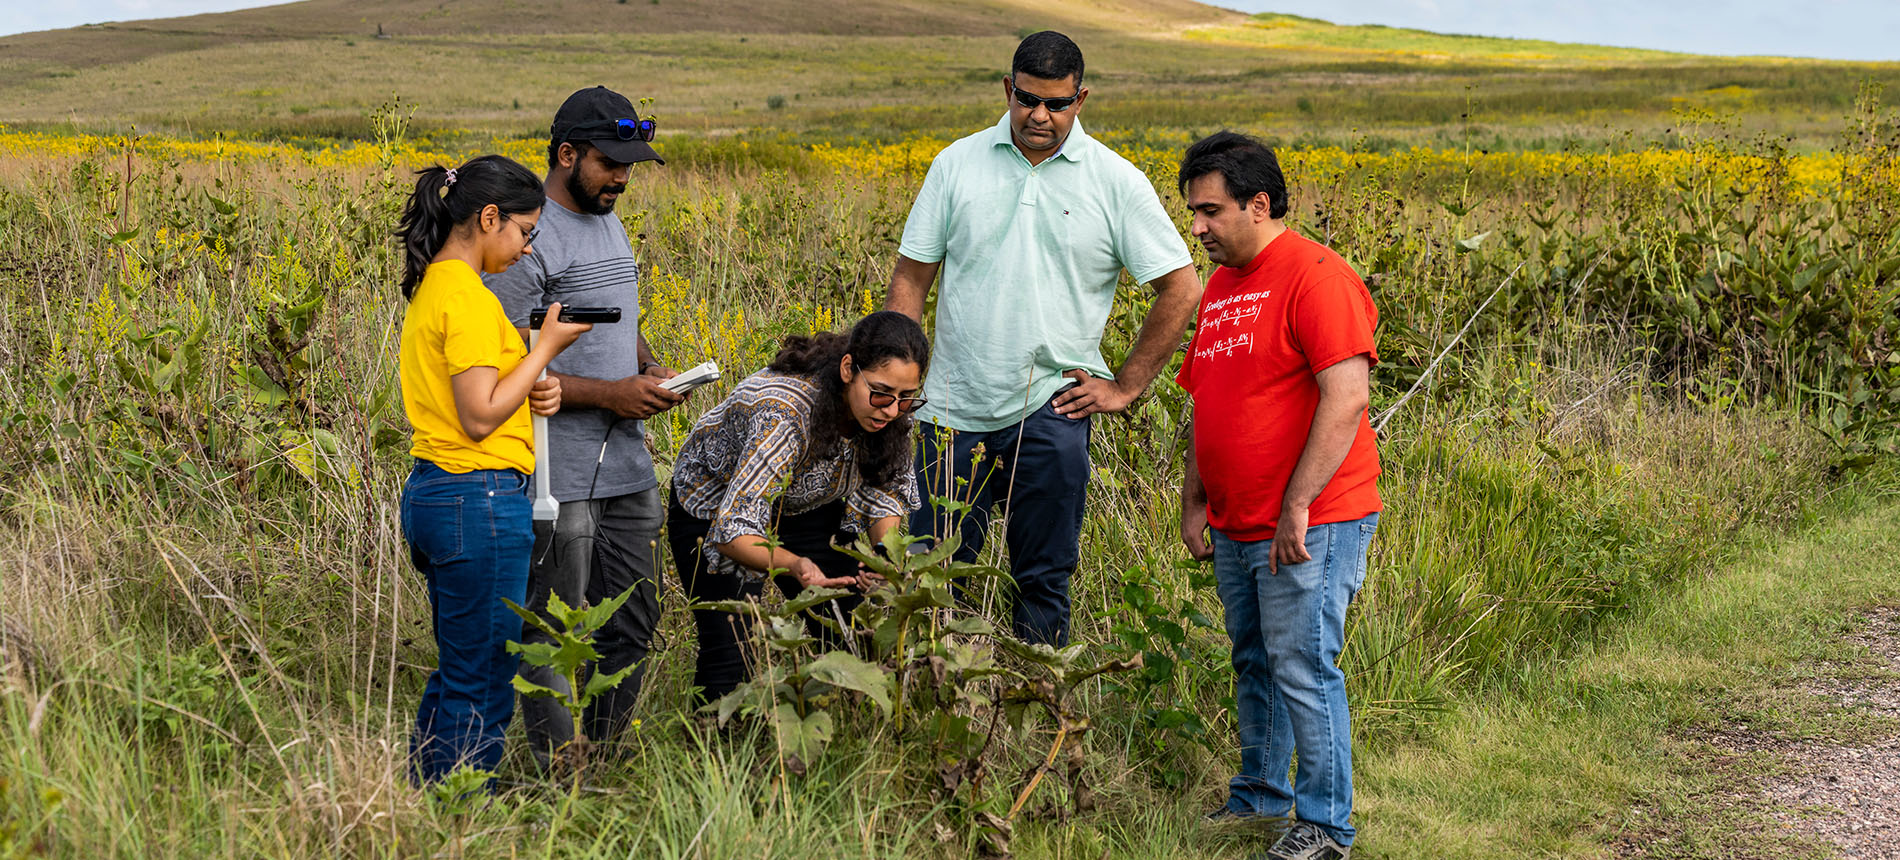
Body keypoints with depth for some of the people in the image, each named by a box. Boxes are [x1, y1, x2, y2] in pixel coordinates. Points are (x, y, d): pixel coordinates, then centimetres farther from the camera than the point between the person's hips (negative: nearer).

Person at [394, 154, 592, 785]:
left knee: (455, 675, 18)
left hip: (432, 493, 10)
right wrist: (546, 347, -11)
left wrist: (530, 391, 5)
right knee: (482, 689, -2)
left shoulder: (431, 286, 13)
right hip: (480, 499, -10)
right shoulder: (466, 296, -16)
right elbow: (479, 419, -19)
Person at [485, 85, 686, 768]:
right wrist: (608, 392, -18)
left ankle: (605, 757, 26)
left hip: (626, 467, 9)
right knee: (552, 638, -1)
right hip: (559, 478, -9)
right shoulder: (530, 239, -14)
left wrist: (649, 366, 6)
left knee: (633, 624, 13)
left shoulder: (609, 224, 14)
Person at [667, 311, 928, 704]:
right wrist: (796, 565, -57)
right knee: (730, 654, -15)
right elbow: (733, 531, -41)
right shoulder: (784, 413, -40)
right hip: (715, 509, -5)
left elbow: (884, 490, -6)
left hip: (803, 507, 5)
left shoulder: (887, 412, -22)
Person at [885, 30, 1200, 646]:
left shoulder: (1115, 182, -1)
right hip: (953, 412, 2)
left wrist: (1125, 387, -1)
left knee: (1043, 588, 5)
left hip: (1050, 415, -1)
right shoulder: (957, 164, 3)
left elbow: (1182, 292, 2)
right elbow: (910, 278, 7)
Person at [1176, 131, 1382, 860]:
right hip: (1237, 526, 9)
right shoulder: (1221, 286, 15)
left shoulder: (1315, 278, -14)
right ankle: (1259, 797, 28)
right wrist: (1194, 501, 15)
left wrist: (1297, 507, -24)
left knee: (1303, 670, -6)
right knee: (1253, 663, 16)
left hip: (1310, 525, -8)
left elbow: (1346, 398, -22)